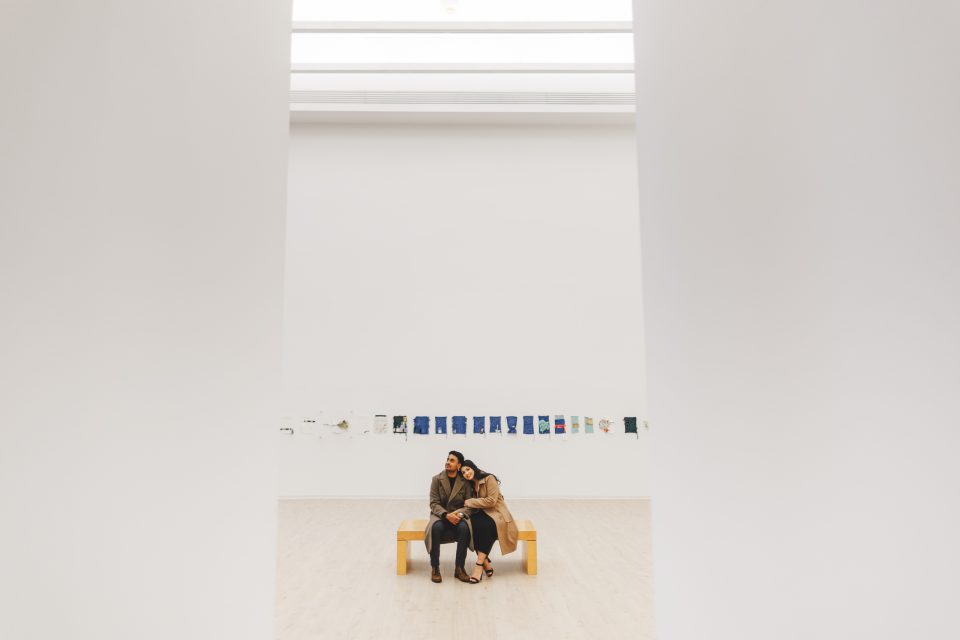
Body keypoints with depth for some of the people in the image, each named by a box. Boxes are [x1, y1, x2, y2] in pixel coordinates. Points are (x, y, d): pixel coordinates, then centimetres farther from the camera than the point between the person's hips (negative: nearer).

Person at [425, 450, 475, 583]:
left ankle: (459, 568, -22)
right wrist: (446, 515, -23)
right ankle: (435, 568, -22)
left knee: (464, 528, -34)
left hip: (458, 516, 0)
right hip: (440, 514, 0)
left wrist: (460, 514, -24)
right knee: (436, 527, -35)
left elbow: (469, 505, -3)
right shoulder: (437, 479, -2)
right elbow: (434, 503, -6)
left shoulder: (465, 481, -2)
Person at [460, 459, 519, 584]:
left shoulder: (489, 479, -9)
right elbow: (469, 505, 13)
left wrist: (470, 502, -13)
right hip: (482, 514, 6)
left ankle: (479, 565, -31)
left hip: (496, 513, -5)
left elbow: (491, 501, -17)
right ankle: (486, 564, -25)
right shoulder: (470, 484, 12)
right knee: (469, 525, -28)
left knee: (484, 526, -37)